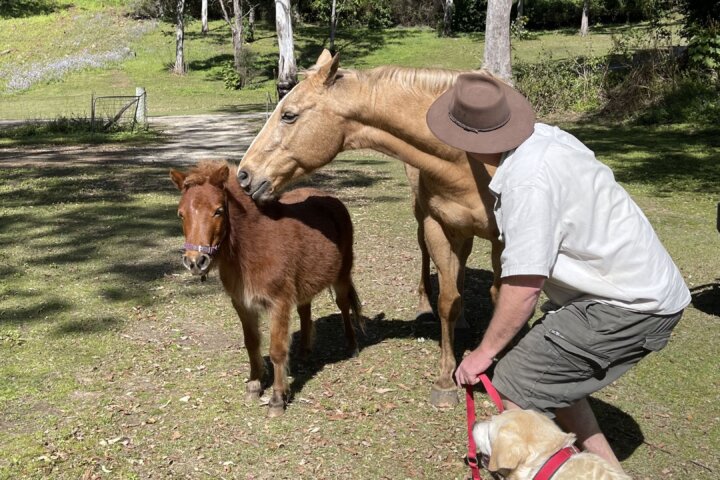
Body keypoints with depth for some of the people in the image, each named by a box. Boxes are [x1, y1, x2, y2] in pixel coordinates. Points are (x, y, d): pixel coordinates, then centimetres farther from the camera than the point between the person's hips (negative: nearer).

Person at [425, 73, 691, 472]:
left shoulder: (527, 181, -26)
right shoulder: (544, 136, 1)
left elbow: (524, 286, -24)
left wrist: (484, 352, -12)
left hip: (627, 307, -10)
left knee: (517, 383, -8)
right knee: (550, 376, 20)